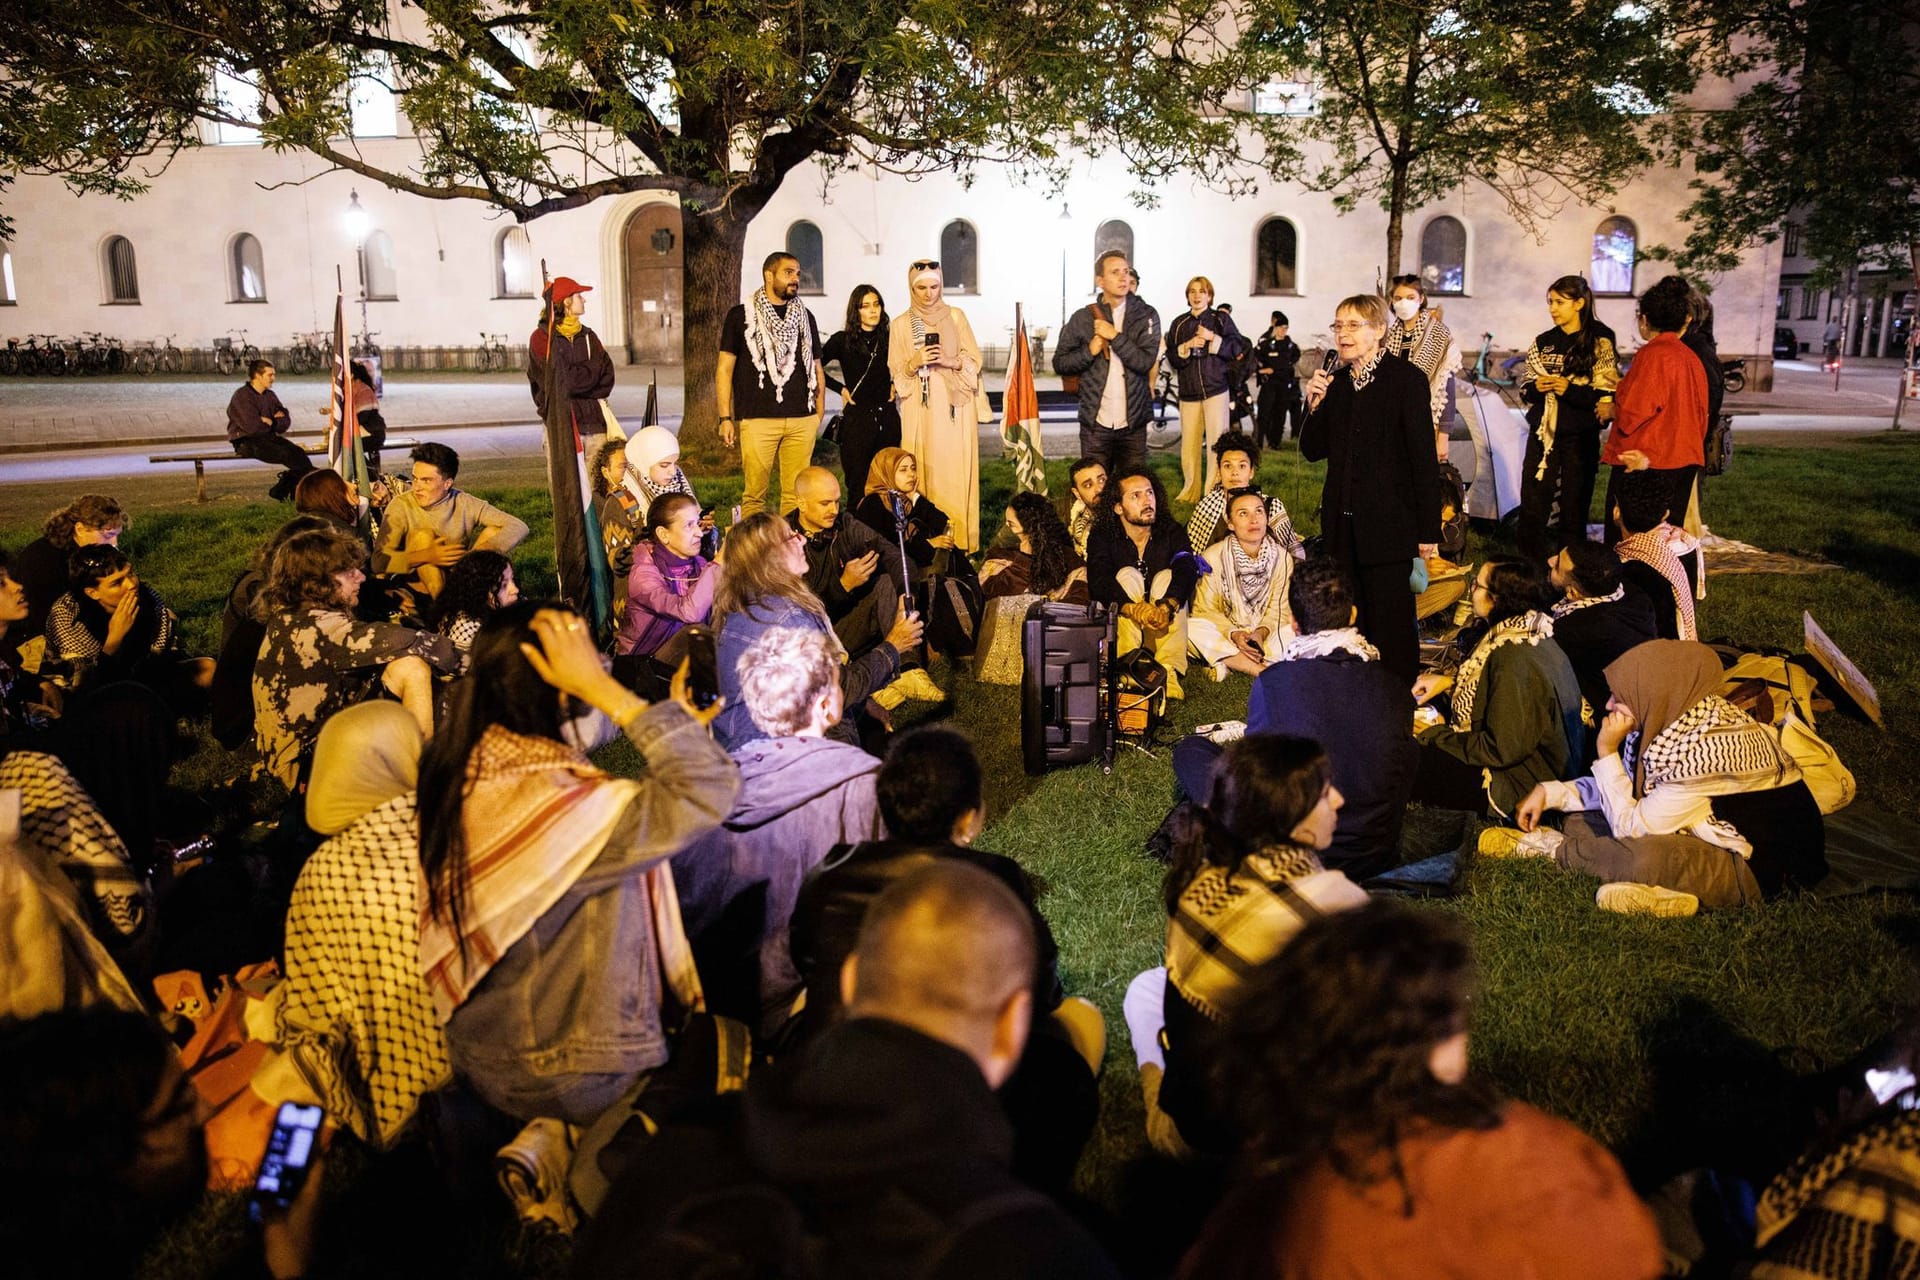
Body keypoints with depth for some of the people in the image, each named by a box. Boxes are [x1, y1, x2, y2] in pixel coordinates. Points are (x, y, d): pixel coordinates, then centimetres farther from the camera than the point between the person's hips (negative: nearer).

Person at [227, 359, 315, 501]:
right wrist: (274, 422, -3)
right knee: (286, 453, -29)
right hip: (246, 441, -7)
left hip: (269, 437, 7)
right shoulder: (242, 395, -9)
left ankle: (281, 491, -11)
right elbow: (252, 426, -20)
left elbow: (286, 421, 12)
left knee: (298, 452, -20)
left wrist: (270, 421, -8)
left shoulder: (270, 395, 15)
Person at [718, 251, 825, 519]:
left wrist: (819, 415, 12)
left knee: (796, 494, 1)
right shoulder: (741, 315, 5)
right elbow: (724, 368, 4)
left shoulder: (805, 316, 17)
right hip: (757, 419, -3)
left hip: (802, 420, 3)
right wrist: (725, 418, -3)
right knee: (754, 494, -5)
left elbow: (816, 369, 20)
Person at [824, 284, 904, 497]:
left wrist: (895, 384, 9)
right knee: (857, 484, -1)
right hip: (857, 417, -3)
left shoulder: (889, 338, 7)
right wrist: (841, 389, -2)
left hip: (887, 417, 3)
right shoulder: (842, 340, -2)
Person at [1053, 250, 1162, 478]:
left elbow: (1146, 362, -8)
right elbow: (1060, 363, 5)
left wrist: (1115, 336, -15)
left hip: (1133, 423, 0)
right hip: (1095, 424, 0)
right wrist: (1089, 351, -10)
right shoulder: (1082, 318, 4)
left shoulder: (1146, 316, 3)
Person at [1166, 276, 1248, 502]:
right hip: (1188, 390, 3)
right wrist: (1187, 346, -9)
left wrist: (1213, 338, -13)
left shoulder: (1221, 319, 6)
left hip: (1216, 388, -3)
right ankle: (1190, 490, 12)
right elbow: (1171, 357, 8)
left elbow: (1237, 347, -2)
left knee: (1216, 441, -9)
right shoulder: (1179, 324, 14)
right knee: (1189, 443, 2)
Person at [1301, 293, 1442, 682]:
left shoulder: (1406, 379, -7)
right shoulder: (1335, 384, 10)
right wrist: (1315, 405, -6)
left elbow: (1424, 458, -9)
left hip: (1388, 525, -5)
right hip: (1343, 524, 5)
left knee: (1392, 628, 0)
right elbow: (1313, 450, 12)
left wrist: (1428, 531, -11)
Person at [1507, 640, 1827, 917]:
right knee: (1580, 820, 2)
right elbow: (1620, 790, 11)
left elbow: (1631, 827, -21)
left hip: (1763, 865, -9)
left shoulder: (1709, 749, -32)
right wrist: (1549, 792, 3)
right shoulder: (1673, 718, -6)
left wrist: (1607, 752, -19)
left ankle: (1557, 848, -8)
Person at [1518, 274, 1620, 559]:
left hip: (1580, 437, -4)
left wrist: (1570, 389, -20)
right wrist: (1536, 387, -7)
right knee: (1532, 503, 2)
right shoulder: (1544, 342, 11)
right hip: (1542, 432, 4)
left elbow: (1608, 396, -7)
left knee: (1574, 506, 2)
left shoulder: (1599, 343, -3)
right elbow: (1525, 388, 15)